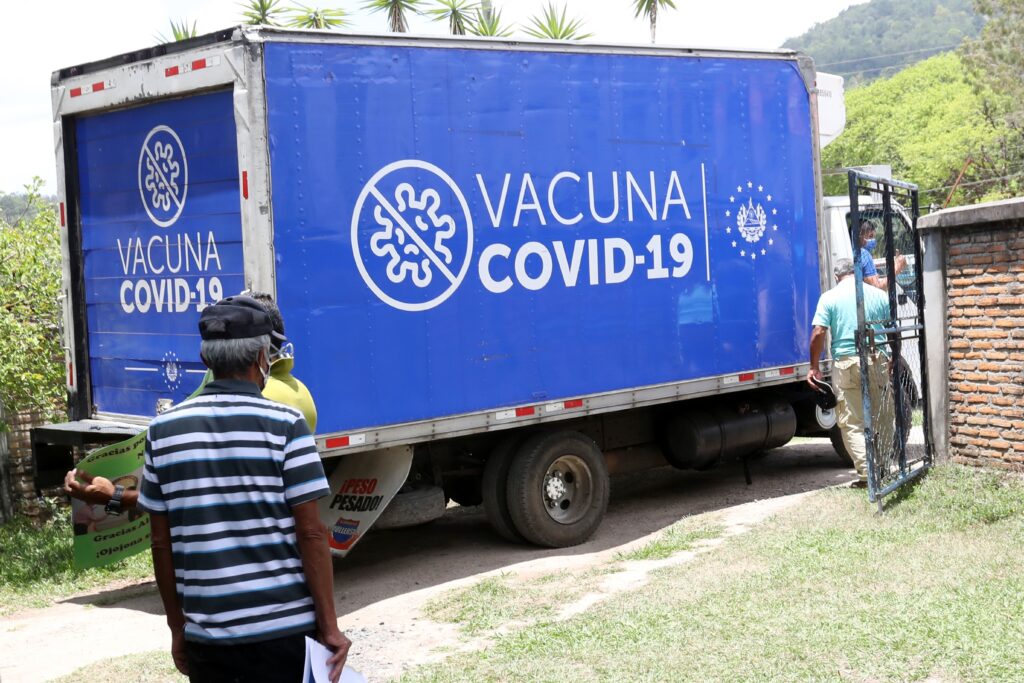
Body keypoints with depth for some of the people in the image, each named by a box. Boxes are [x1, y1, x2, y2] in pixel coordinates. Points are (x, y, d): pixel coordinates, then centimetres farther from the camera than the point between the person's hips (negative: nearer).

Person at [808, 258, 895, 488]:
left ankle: (866, 473, -6)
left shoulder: (829, 298, 0)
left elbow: (818, 333, -7)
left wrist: (814, 367, 1)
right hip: (878, 360, 2)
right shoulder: (879, 295, 8)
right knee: (883, 420, 12)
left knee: (852, 423, 3)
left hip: (846, 363, -2)